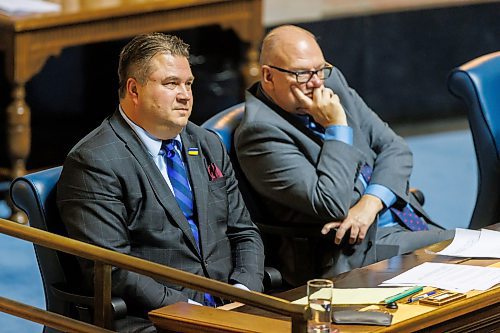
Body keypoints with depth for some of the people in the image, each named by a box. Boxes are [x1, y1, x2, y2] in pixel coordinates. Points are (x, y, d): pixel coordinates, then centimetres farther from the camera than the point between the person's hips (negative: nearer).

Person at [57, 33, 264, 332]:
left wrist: (244, 289, 0)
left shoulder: (208, 145, 18)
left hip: (229, 306, 7)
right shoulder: (93, 162, -6)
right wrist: (184, 308, -19)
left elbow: (244, 232, 20)